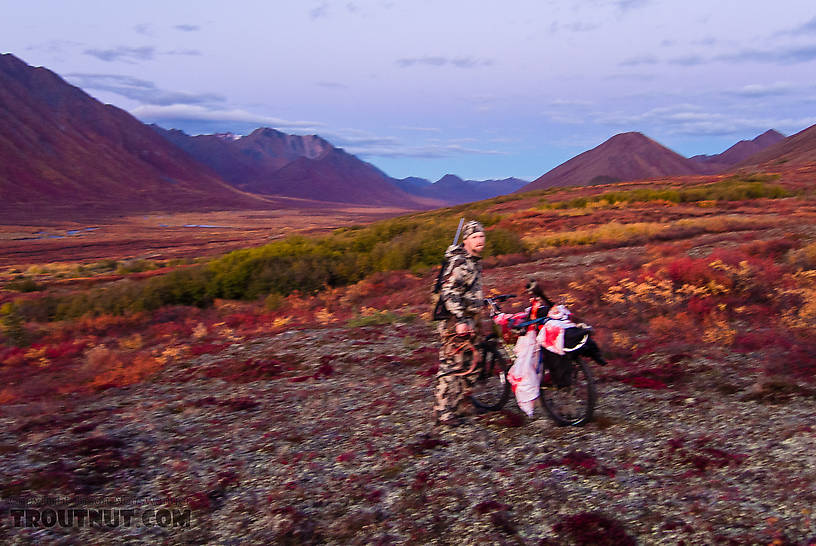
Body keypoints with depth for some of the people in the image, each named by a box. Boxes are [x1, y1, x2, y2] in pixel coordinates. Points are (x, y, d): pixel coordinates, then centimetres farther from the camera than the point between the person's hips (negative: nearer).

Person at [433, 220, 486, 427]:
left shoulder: (474, 261, 15)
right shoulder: (458, 262, -17)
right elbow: (449, 293, -25)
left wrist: (484, 302, 35)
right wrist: (460, 320, -28)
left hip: (467, 320, 10)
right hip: (456, 322, -10)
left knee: (465, 365, 16)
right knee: (451, 367, -6)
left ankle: (456, 408, 28)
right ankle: (444, 413, 2)